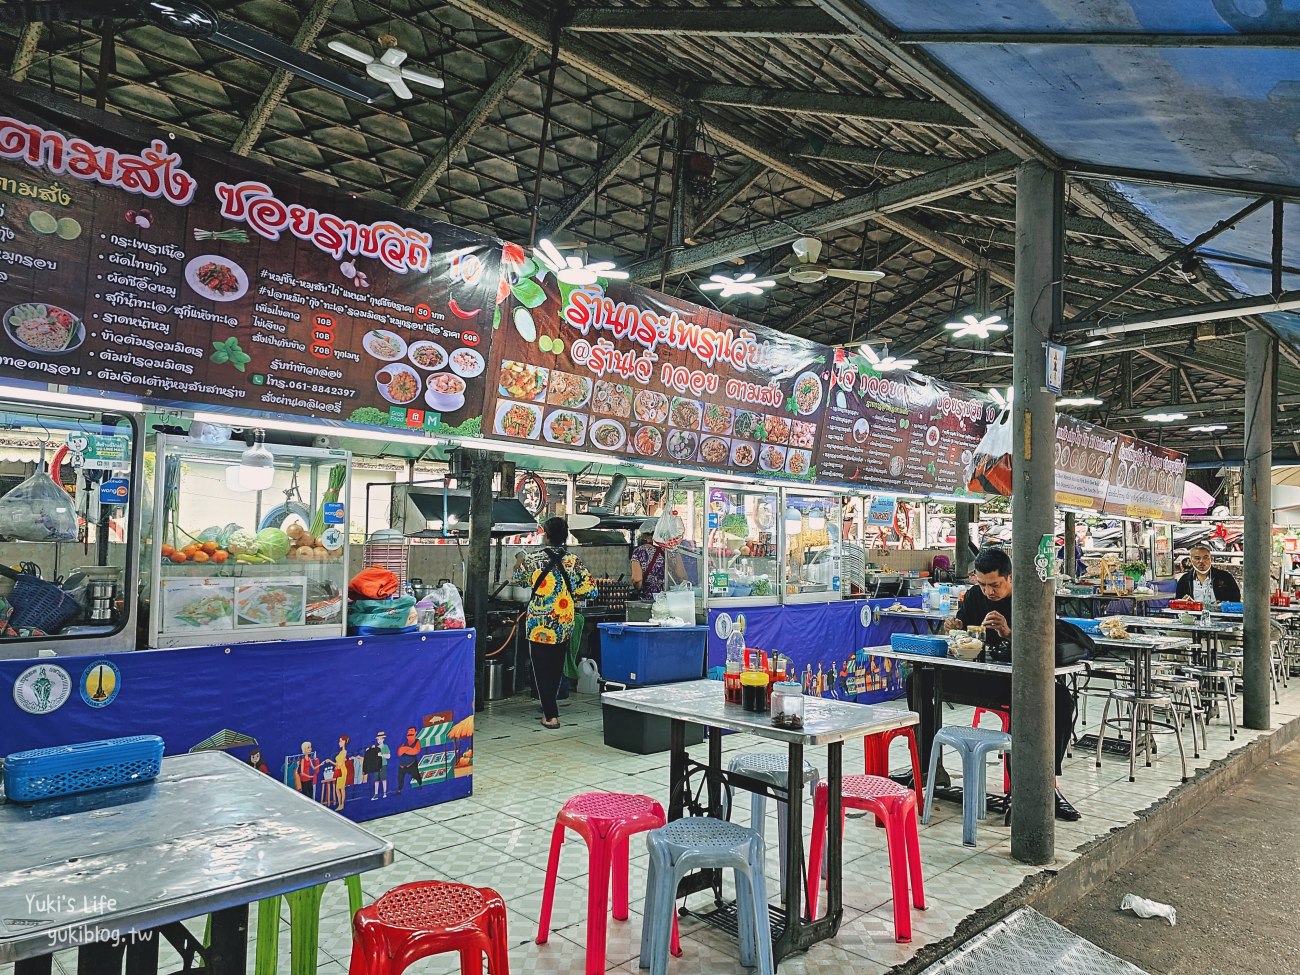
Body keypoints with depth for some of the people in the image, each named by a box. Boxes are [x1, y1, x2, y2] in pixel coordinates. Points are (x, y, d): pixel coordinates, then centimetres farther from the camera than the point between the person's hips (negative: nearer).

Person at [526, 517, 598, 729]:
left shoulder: (535, 560, -9)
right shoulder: (573, 562, -5)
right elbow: (590, 590, -7)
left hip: (539, 625, -3)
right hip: (564, 625, 3)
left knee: (542, 668, 5)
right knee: (556, 667, 20)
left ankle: (550, 715, 1)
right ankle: (550, 707, 35)